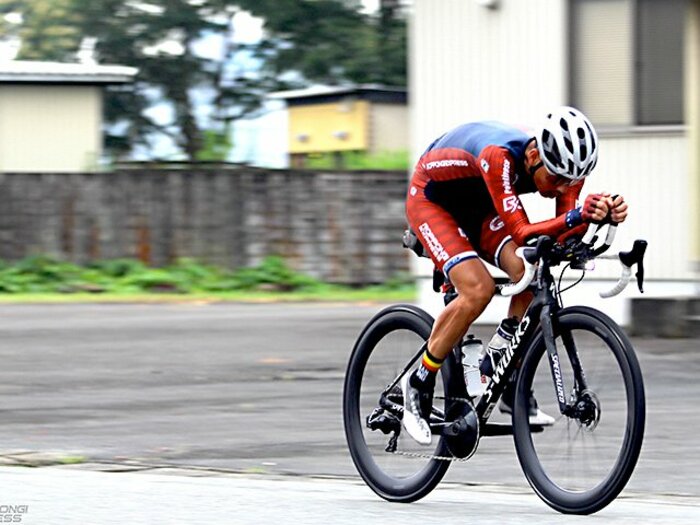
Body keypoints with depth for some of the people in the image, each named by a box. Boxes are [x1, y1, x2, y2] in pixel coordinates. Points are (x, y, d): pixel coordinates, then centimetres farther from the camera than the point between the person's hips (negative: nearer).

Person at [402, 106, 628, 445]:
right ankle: (419, 384, -8)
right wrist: (578, 216, -59)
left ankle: (511, 388, -4)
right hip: (431, 198, -6)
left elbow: (564, 238, -25)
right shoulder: (499, 156, -40)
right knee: (478, 290, -26)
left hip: (477, 207, 6)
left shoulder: (563, 167, -21)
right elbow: (522, 233, -45)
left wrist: (604, 214, -44)